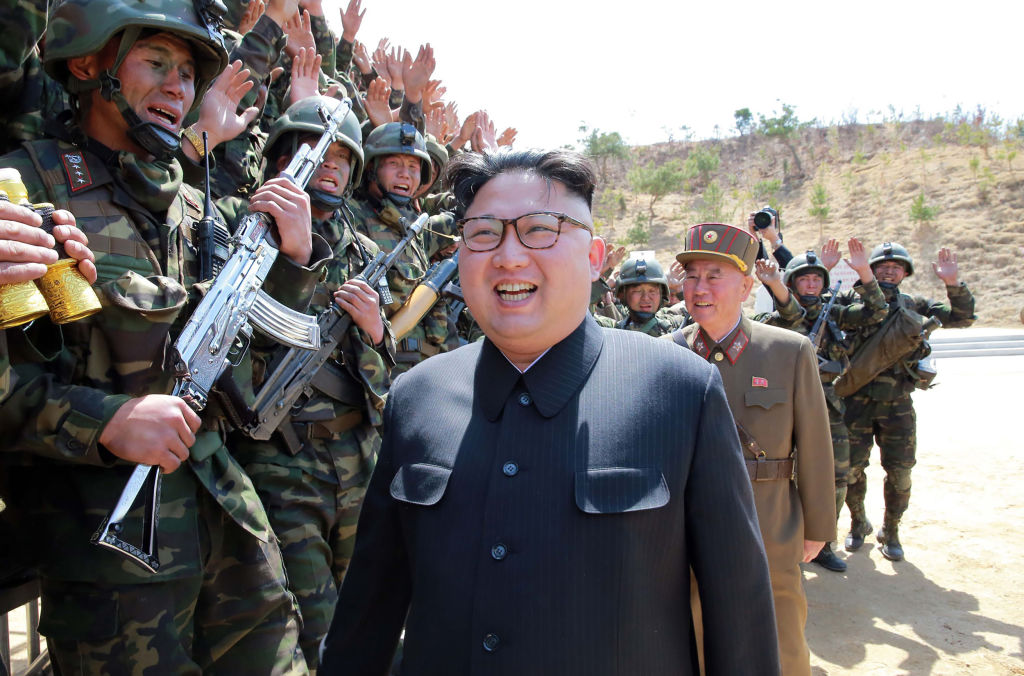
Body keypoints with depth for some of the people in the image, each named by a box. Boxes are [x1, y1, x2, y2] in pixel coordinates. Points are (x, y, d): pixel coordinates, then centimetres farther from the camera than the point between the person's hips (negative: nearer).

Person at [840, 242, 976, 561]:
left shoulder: (915, 305, 9)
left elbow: (962, 318, 6)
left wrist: (954, 284, -8)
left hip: (897, 404, 2)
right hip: (857, 401, -2)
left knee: (900, 472, 5)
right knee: (851, 467, 4)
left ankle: (890, 532, 25)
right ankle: (858, 523, 28)